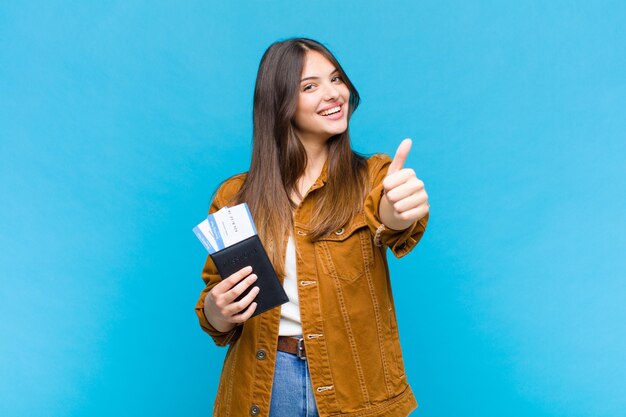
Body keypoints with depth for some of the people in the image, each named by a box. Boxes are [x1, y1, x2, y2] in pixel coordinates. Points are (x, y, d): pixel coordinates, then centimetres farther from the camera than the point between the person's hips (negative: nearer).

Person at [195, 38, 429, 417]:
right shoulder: (236, 197, -1)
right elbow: (214, 310, 7)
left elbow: (393, 222, -27)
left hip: (356, 386, 0)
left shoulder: (372, 176, -4)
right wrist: (217, 311, -16)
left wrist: (399, 210, -50)